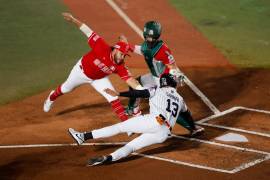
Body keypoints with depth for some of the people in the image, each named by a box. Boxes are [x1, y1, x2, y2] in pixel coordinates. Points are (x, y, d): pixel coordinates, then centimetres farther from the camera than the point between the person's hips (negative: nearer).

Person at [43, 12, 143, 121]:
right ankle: (52, 98, 56)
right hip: (82, 71, -2)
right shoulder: (103, 48, -38)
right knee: (66, 89, 24)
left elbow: (130, 79, -35)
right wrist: (74, 20, -37)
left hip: (99, 79, 2)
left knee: (113, 98, -13)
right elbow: (89, 32, -34)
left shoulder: (119, 66, -28)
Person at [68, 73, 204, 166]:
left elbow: (139, 93, 2)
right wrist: (193, 128, 62)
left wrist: (118, 94, -1)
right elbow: (187, 114, 44)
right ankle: (108, 158, -21)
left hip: (154, 122, -5)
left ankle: (84, 136, -11)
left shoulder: (158, 91, 15)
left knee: (120, 127, -4)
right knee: (131, 146, 4)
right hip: (164, 134, 5)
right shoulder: (180, 99, 31)